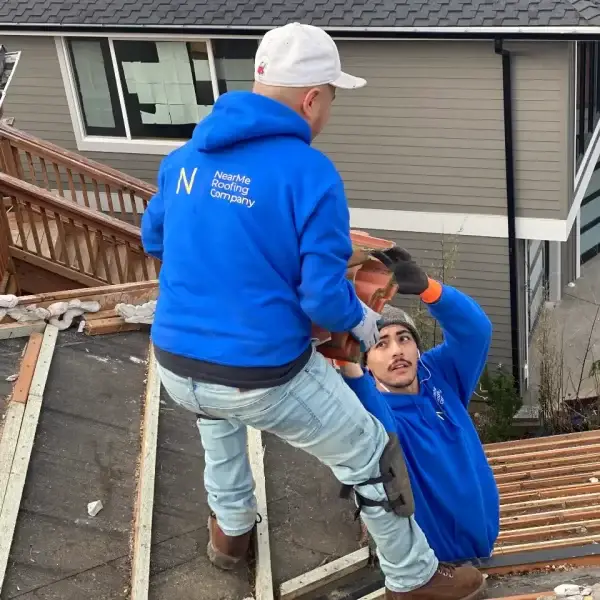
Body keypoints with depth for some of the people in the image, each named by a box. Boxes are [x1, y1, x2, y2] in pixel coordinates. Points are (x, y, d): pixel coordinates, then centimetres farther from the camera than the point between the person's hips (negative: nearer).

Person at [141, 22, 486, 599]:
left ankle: (230, 529, 54)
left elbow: (153, 238, 19)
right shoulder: (310, 172, -16)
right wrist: (363, 322, 6)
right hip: (266, 377, -5)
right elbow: (324, 297, -16)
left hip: (176, 367, 6)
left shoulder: (186, 156, 3)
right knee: (366, 455, 19)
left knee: (216, 408, 42)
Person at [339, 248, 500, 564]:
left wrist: (425, 286, -43)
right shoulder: (369, 408, -21)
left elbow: (474, 329, -23)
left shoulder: (440, 375, -7)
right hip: (430, 562, -4)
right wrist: (347, 364, -65)